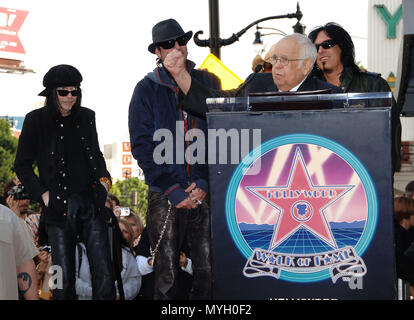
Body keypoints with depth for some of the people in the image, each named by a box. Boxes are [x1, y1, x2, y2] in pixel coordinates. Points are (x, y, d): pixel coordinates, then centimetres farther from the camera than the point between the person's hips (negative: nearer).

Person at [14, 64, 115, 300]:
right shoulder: (36, 120, 1)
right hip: (59, 207, -2)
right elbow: (22, 165, 6)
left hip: (91, 203, 3)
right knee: (64, 279, -2)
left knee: (105, 276, -3)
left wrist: (104, 178, 7)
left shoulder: (86, 117, 11)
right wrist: (42, 194, -5)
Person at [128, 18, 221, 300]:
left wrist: (204, 183, -7)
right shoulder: (147, 90, 6)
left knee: (209, 270, -1)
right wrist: (173, 190, -9)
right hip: (165, 194, -1)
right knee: (167, 274, -2)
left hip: (204, 191, 1)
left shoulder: (208, 83, 10)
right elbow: (142, 147, 0)